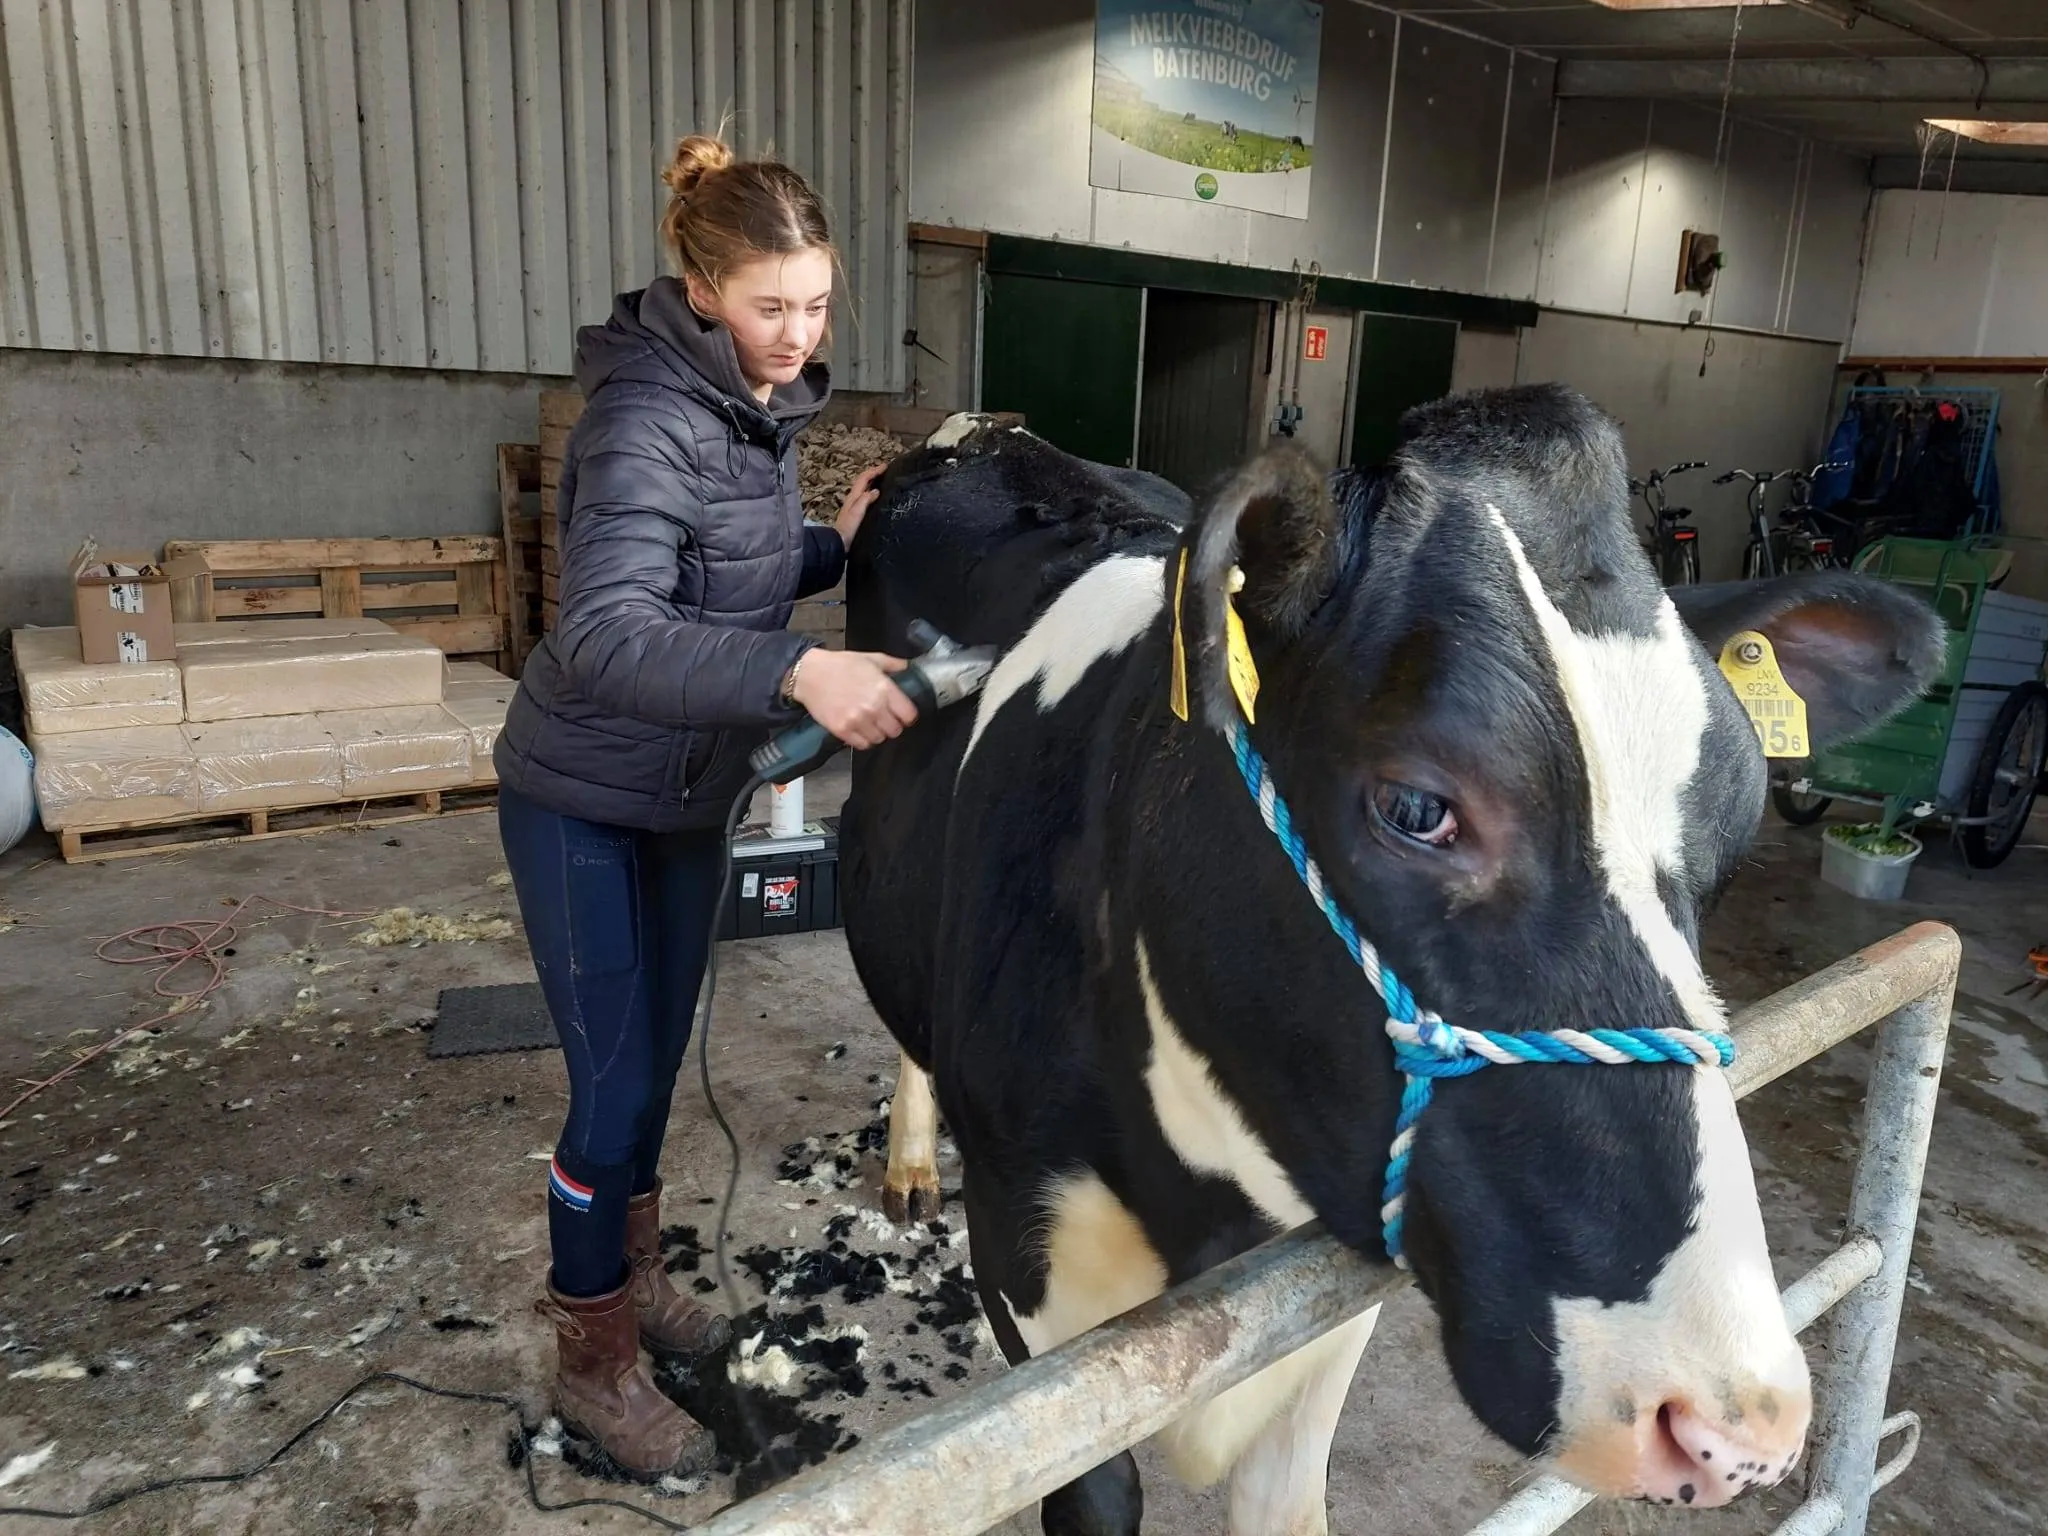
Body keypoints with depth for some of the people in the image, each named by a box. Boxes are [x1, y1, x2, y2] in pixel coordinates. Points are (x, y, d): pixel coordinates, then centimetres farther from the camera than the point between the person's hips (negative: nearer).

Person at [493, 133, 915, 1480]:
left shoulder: (759, 408, 2)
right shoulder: (650, 422, -25)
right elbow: (604, 638, -39)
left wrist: (838, 547, -3)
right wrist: (798, 672, -51)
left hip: (689, 791, 8)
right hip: (586, 805, -8)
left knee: (660, 1054, 19)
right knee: (614, 1079, 1)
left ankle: (628, 1268, 42)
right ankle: (595, 1360, 22)